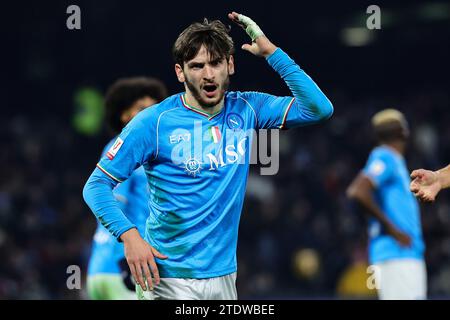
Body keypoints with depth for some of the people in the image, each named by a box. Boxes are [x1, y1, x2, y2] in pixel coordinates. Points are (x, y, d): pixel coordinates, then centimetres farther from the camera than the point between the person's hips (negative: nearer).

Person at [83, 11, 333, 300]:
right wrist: (129, 236, -23)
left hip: (225, 276, 4)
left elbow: (319, 109, -4)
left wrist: (270, 51, -7)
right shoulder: (154, 122, -9)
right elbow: (96, 185, -7)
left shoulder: (245, 109, 4)